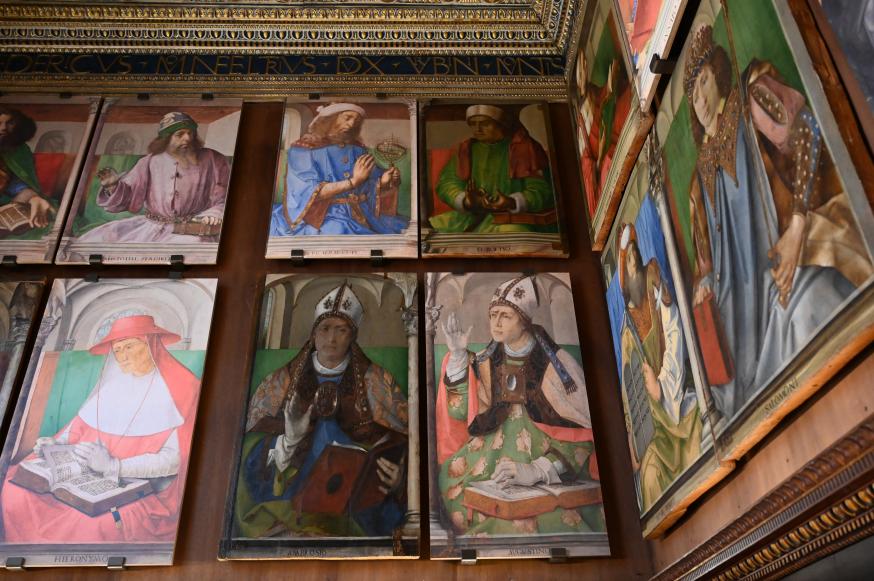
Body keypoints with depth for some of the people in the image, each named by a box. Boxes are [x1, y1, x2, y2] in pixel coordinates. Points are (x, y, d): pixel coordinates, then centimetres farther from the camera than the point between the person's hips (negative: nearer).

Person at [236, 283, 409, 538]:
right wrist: (289, 439, -16)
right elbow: (253, 451, 3)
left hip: (355, 509, 2)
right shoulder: (281, 383, 7)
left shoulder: (376, 384, 4)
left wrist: (396, 478, -17)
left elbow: (402, 444, 2)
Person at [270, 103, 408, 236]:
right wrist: (353, 181, -25)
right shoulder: (303, 149, -4)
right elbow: (311, 192, -16)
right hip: (322, 220, -5)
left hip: (362, 216, 5)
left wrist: (384, 181, -15)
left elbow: (373, 185, 10)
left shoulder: (357, 149, 13)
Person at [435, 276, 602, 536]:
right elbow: (459, 413, -3)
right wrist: (457, 355, -9)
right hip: (493, 454, 5)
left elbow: (581, 433, -13)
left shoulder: (557, 364, -10)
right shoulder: (486, 362, 4)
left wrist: (537, 470, -26)